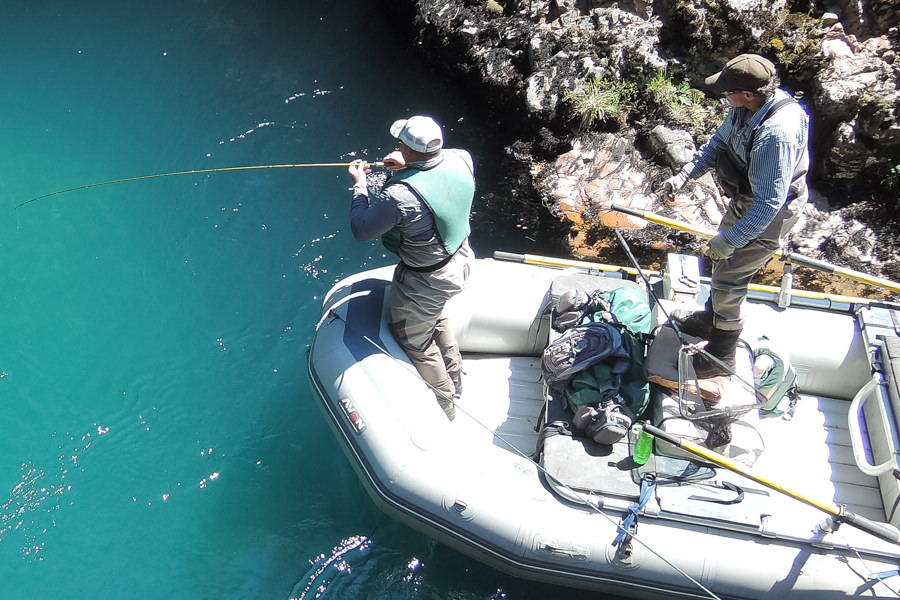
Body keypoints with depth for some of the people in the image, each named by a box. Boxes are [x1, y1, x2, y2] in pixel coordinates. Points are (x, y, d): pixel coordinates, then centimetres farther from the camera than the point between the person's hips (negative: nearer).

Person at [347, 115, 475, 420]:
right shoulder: (461, 158, -17)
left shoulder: (400, 196, -37)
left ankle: (444, 403, 39)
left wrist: (359, 186, -6)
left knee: (414, 340, 19)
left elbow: (361, 229, -19)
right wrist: (408, 165, -2)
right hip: (460, 260, 8)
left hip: (425, 281, -8)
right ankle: (455, 381, 53)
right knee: (434, 317, 34)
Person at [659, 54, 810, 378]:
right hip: (745, 201, 9)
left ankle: (721, 357, 21)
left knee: (727, 280, 2)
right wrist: (685, 174, -7)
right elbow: (719, 142, 5)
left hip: (766, 216, -9)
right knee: (723, 262, 25)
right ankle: (709, 320, 49)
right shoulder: (748, 106, -11)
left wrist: (730, 240, -30)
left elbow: (769, 203, -35)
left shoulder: (776, 134, -38)